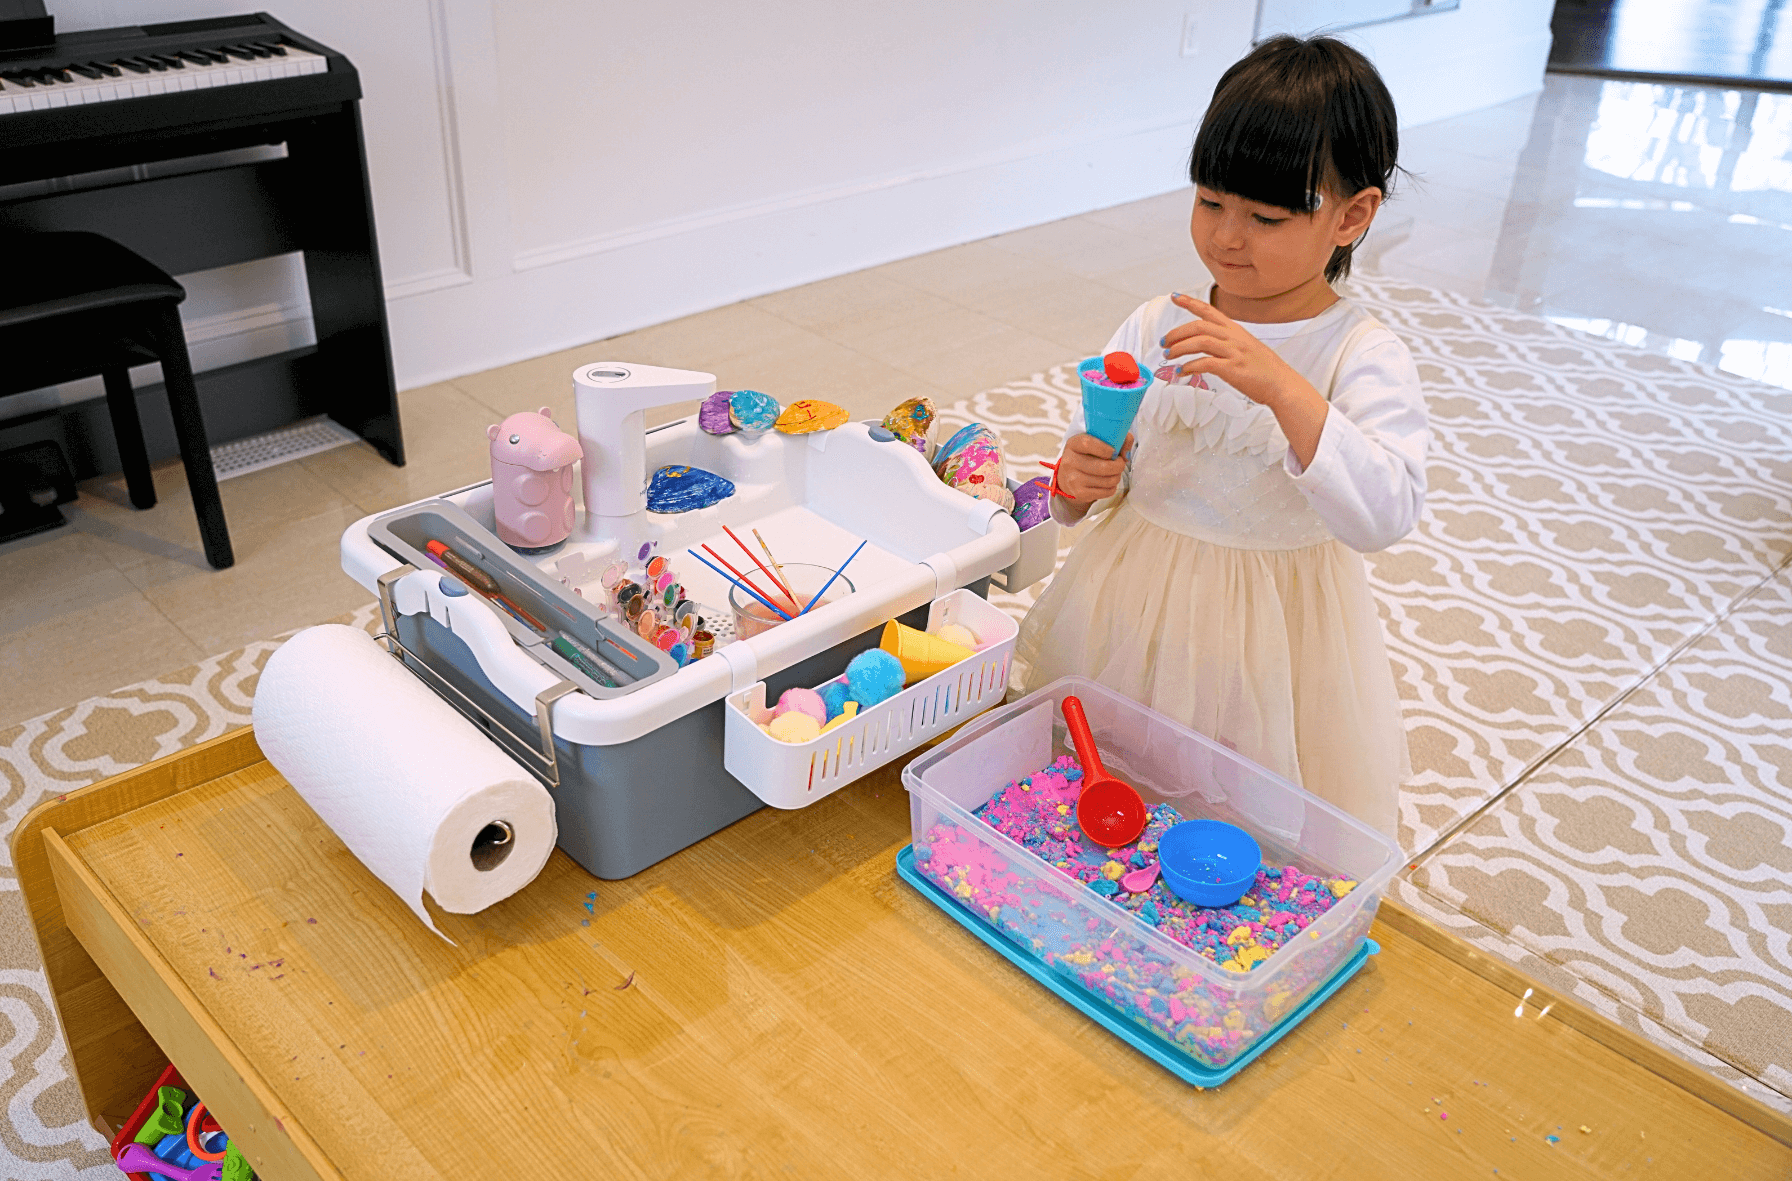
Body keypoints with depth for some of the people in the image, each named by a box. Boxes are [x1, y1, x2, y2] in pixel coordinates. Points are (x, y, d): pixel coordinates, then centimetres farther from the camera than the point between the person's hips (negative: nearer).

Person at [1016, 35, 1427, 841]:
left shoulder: (1363, 356, -15)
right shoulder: (1153, 328, -3)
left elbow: (1385, 515, -30)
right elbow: (1085, 464, 5)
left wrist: (1282, 387, -39)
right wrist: (1077, 483, -21)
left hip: (1272, 628, -3)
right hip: (1135, 609, 4)